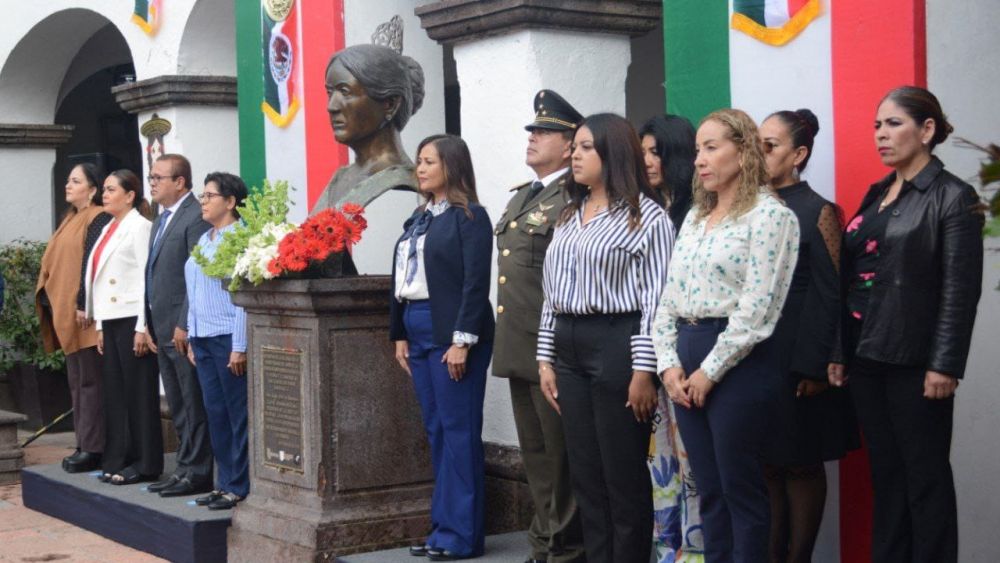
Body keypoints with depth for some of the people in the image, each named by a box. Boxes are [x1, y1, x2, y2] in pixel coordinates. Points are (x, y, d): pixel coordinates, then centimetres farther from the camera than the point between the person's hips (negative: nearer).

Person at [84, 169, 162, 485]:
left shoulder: (139, 226, -8)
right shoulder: (108, 229, 17)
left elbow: (147, 277, -13)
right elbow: (99, 278, 17)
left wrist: (142, 327, -17)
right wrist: (99, 324, 13)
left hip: (132, 319, -8)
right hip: (111, 320, 8)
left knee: (139, 393, -2)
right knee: (115, 393, 9)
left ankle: (144, 464, 4)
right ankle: (119, 460, 15)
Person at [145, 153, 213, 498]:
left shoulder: (196, 217, -13)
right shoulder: (161, 219, 18)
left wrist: (184, 325, -20)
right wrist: (150, 324, 14)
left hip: (184, 330, -10)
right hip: (162, 328, 10)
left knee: (194, 405, -2)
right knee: (178, 408, 14)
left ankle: (196, 473, 3)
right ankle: (185, 469, 21)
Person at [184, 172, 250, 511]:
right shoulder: (204, 240, 17)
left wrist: (240, 347, -17)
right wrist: (192, 339, 17)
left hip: (228, 339, -9)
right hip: (203, 339, 9)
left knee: (238, 415, -2)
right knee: (215, 413, 11)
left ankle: (239, 487, 3)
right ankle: (224, 483, 18)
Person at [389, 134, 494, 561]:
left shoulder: (470, 216, -7)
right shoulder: (419, 217, 17)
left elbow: (476, 282, -13)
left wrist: (463, 340, -18)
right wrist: (399, 334, 12)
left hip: (451, 332, -8)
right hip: (417, 330, 8)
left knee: (458, 431, -4)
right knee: (436, 430, 11)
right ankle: (443, 526, 17)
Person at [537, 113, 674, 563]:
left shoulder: (646, 216, -5)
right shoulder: (568, 217, 16)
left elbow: (655, 300, -10)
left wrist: (644, 370, -15)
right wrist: (546, 358, 11)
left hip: (617, 345, -7)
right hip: (568, 348, 7)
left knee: (624, 475, 0)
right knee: (585, 474, 10)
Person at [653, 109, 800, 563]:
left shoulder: (770, 215, -8)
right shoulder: (695, 218, 16)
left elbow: (756, 309, -15)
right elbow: (669, 298, 14)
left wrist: (710, 371, -14)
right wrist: (669, 363, 1)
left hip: (738, 362, -7)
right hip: (688, 358, 7)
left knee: (741, 488, 0)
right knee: (708, 489, 11)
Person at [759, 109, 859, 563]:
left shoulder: (816, 212, -5)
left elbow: (829, 295, -8)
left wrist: (814, 367, -14)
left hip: (796, 361, -5)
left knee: (801, 465, 4)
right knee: (767, 464, 8)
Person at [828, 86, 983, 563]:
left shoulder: (953, 197, -6)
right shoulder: (877, 194, 13)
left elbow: (961, 289, -11)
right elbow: (851, 279, 12)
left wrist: (945, 365, -16)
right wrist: (839, 352, 9)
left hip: (914, 359, -6)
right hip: (866, 356, 7)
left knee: (925, 474, 2)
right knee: (884, 471, 12)